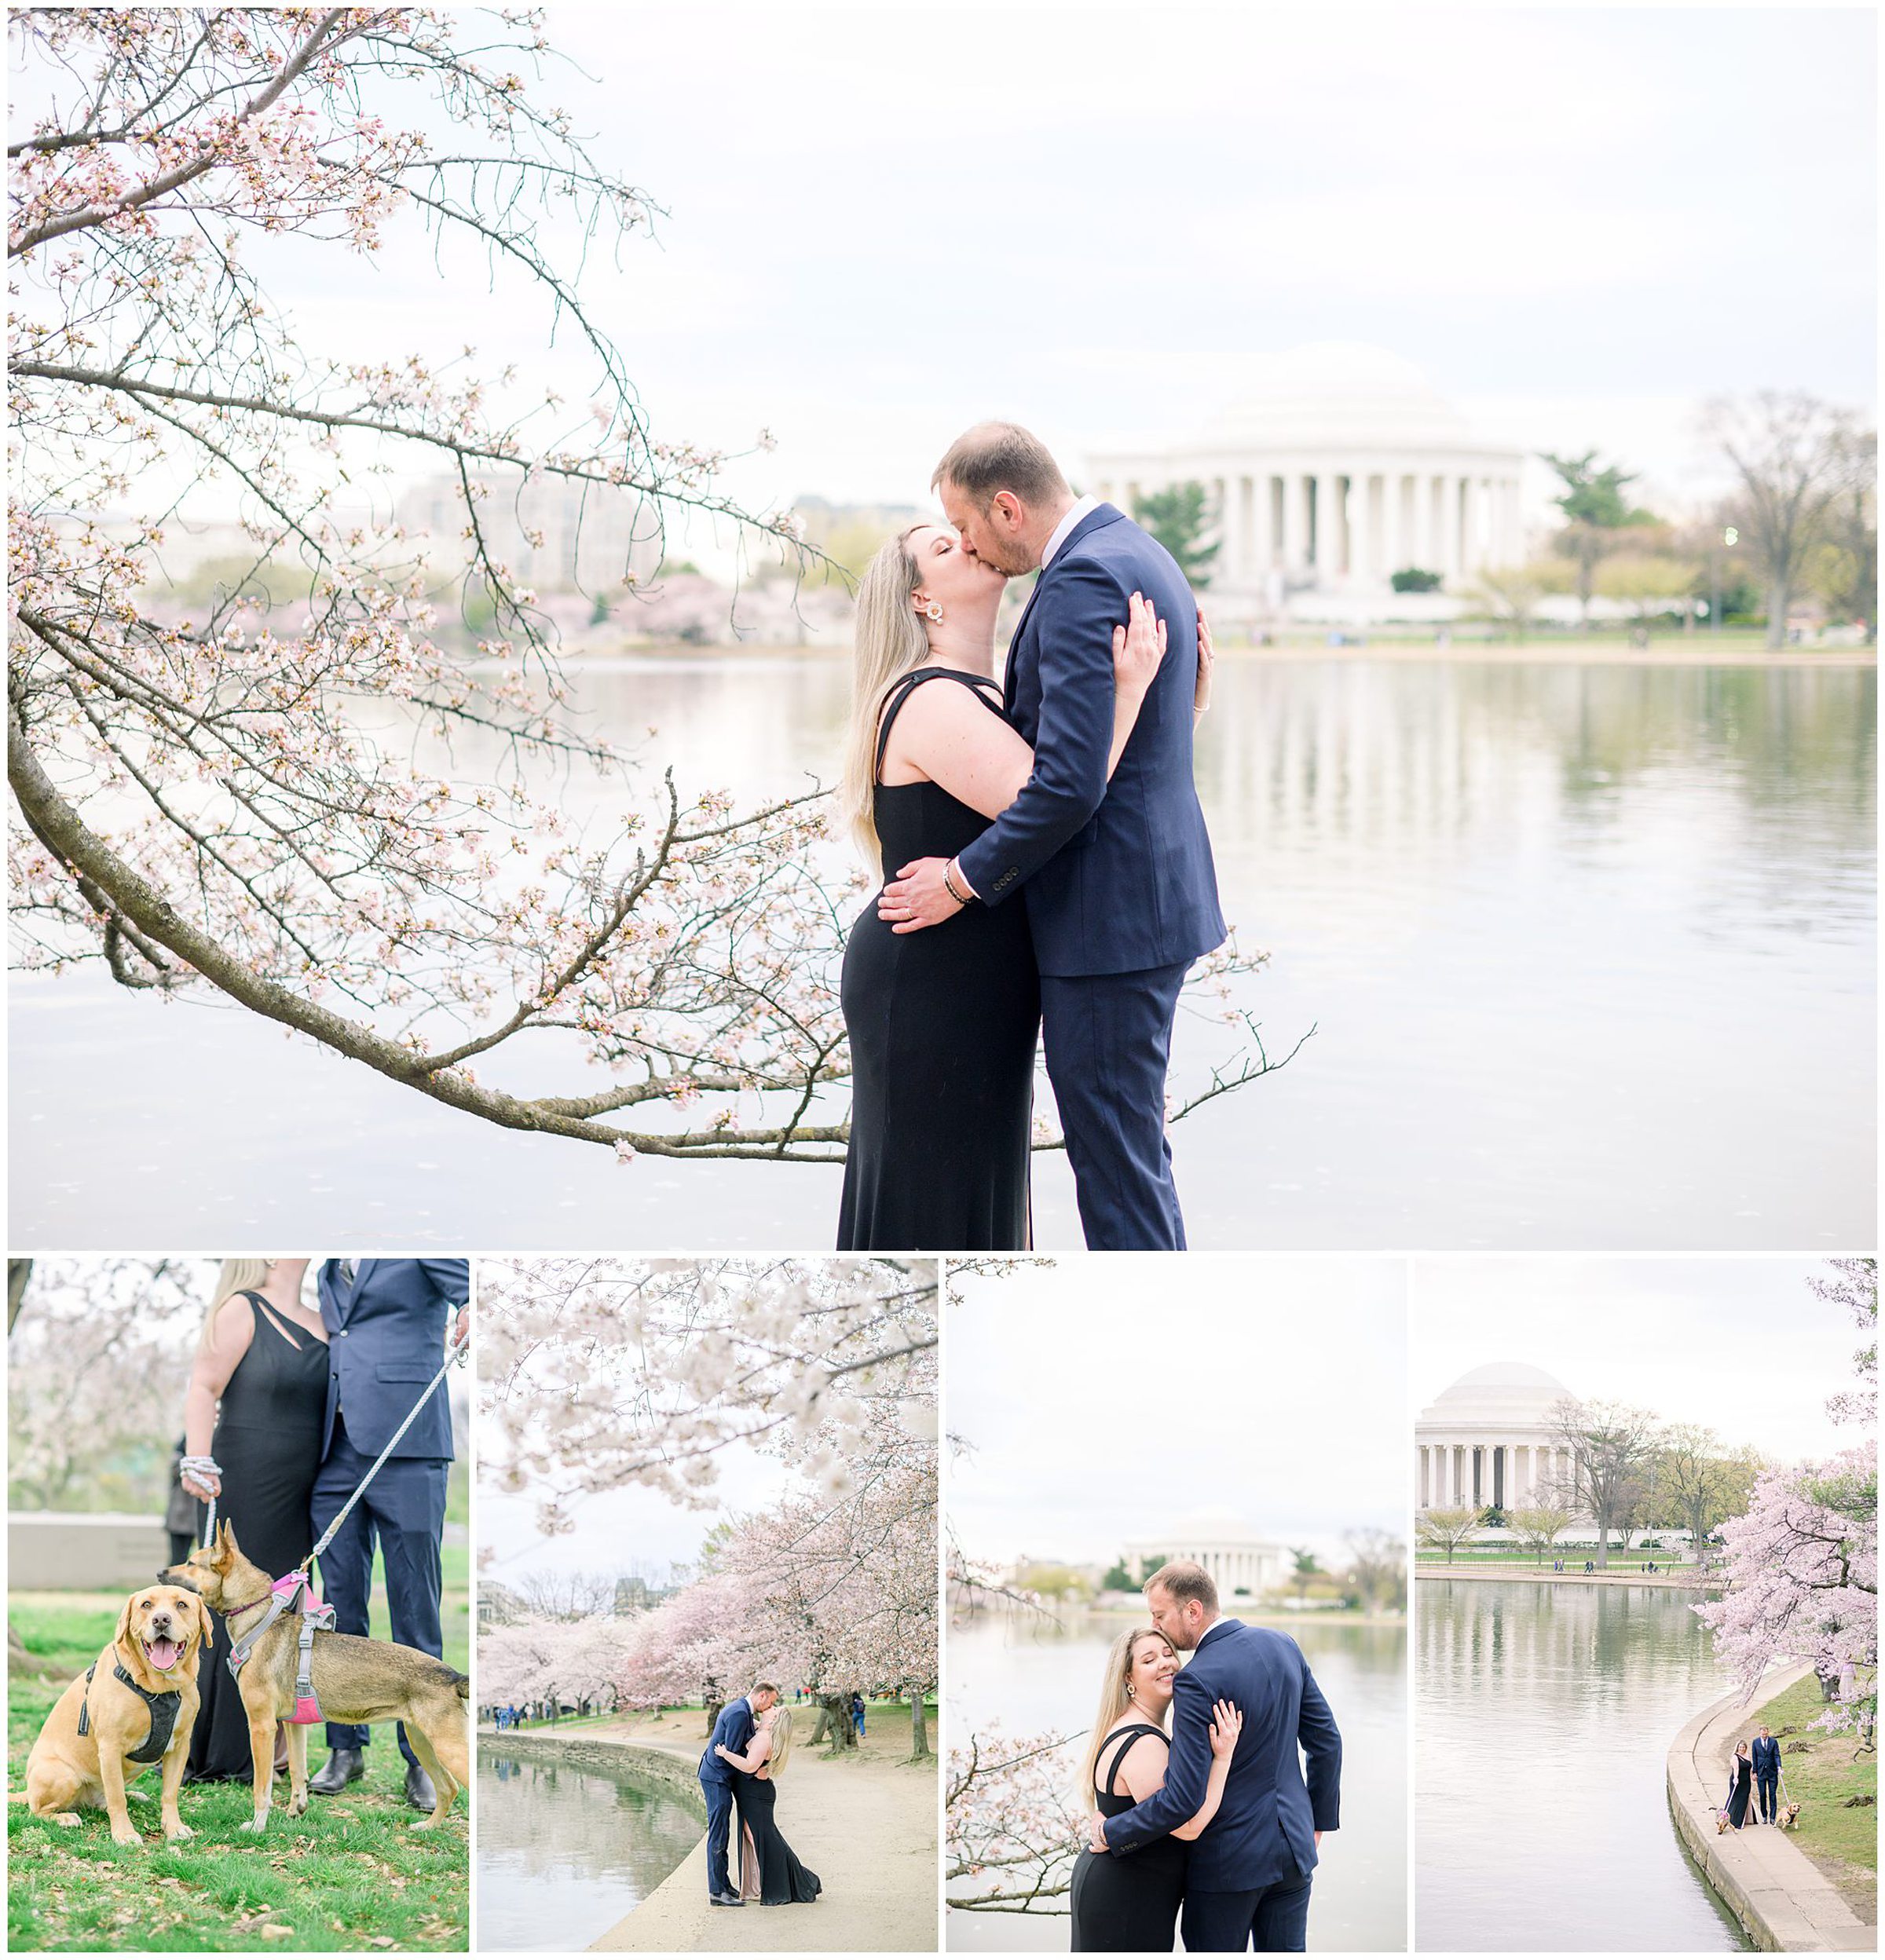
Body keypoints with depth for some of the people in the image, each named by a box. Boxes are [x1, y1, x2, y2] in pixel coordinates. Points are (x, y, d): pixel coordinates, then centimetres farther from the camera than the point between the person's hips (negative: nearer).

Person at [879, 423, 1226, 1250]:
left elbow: (1071, 783, -24)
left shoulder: (1085, 578, -18)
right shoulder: (1136, 553, 15)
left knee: (1117, 1156, -3)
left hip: (1109, 915, -11)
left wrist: (966, 879, -15)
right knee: (1123, 1145, 17)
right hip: (1148, 893, 11)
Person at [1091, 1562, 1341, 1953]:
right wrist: (1318, 1819, 20)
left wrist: (1111, 1833, -11)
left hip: (1229, 1860, -7)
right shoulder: (1283, 1645, 1)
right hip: (1294, 1847, 7)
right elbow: (1327, 1741, 9)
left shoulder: (1196, 1681, -22)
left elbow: (1183, 1798, -24)